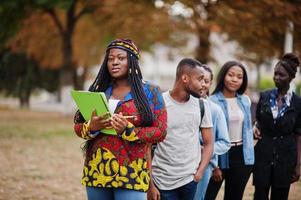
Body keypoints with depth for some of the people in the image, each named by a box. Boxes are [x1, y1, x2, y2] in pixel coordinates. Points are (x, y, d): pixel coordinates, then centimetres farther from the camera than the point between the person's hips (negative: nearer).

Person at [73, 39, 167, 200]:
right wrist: (91, 127, -11)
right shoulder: (98, 90, 12)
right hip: (96, 171, 4)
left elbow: (160, 132, -3)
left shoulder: (150, 92, 3)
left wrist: (128, 130, -18)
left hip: (131, 175, -3)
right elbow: (78, 126, 12)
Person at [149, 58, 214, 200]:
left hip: (190, 179, 2)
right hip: (162, 182, -2)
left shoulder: (201, 106, 5)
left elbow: (208, 144, 9)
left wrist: (199, 173, -5)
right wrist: (150, 184, -7)